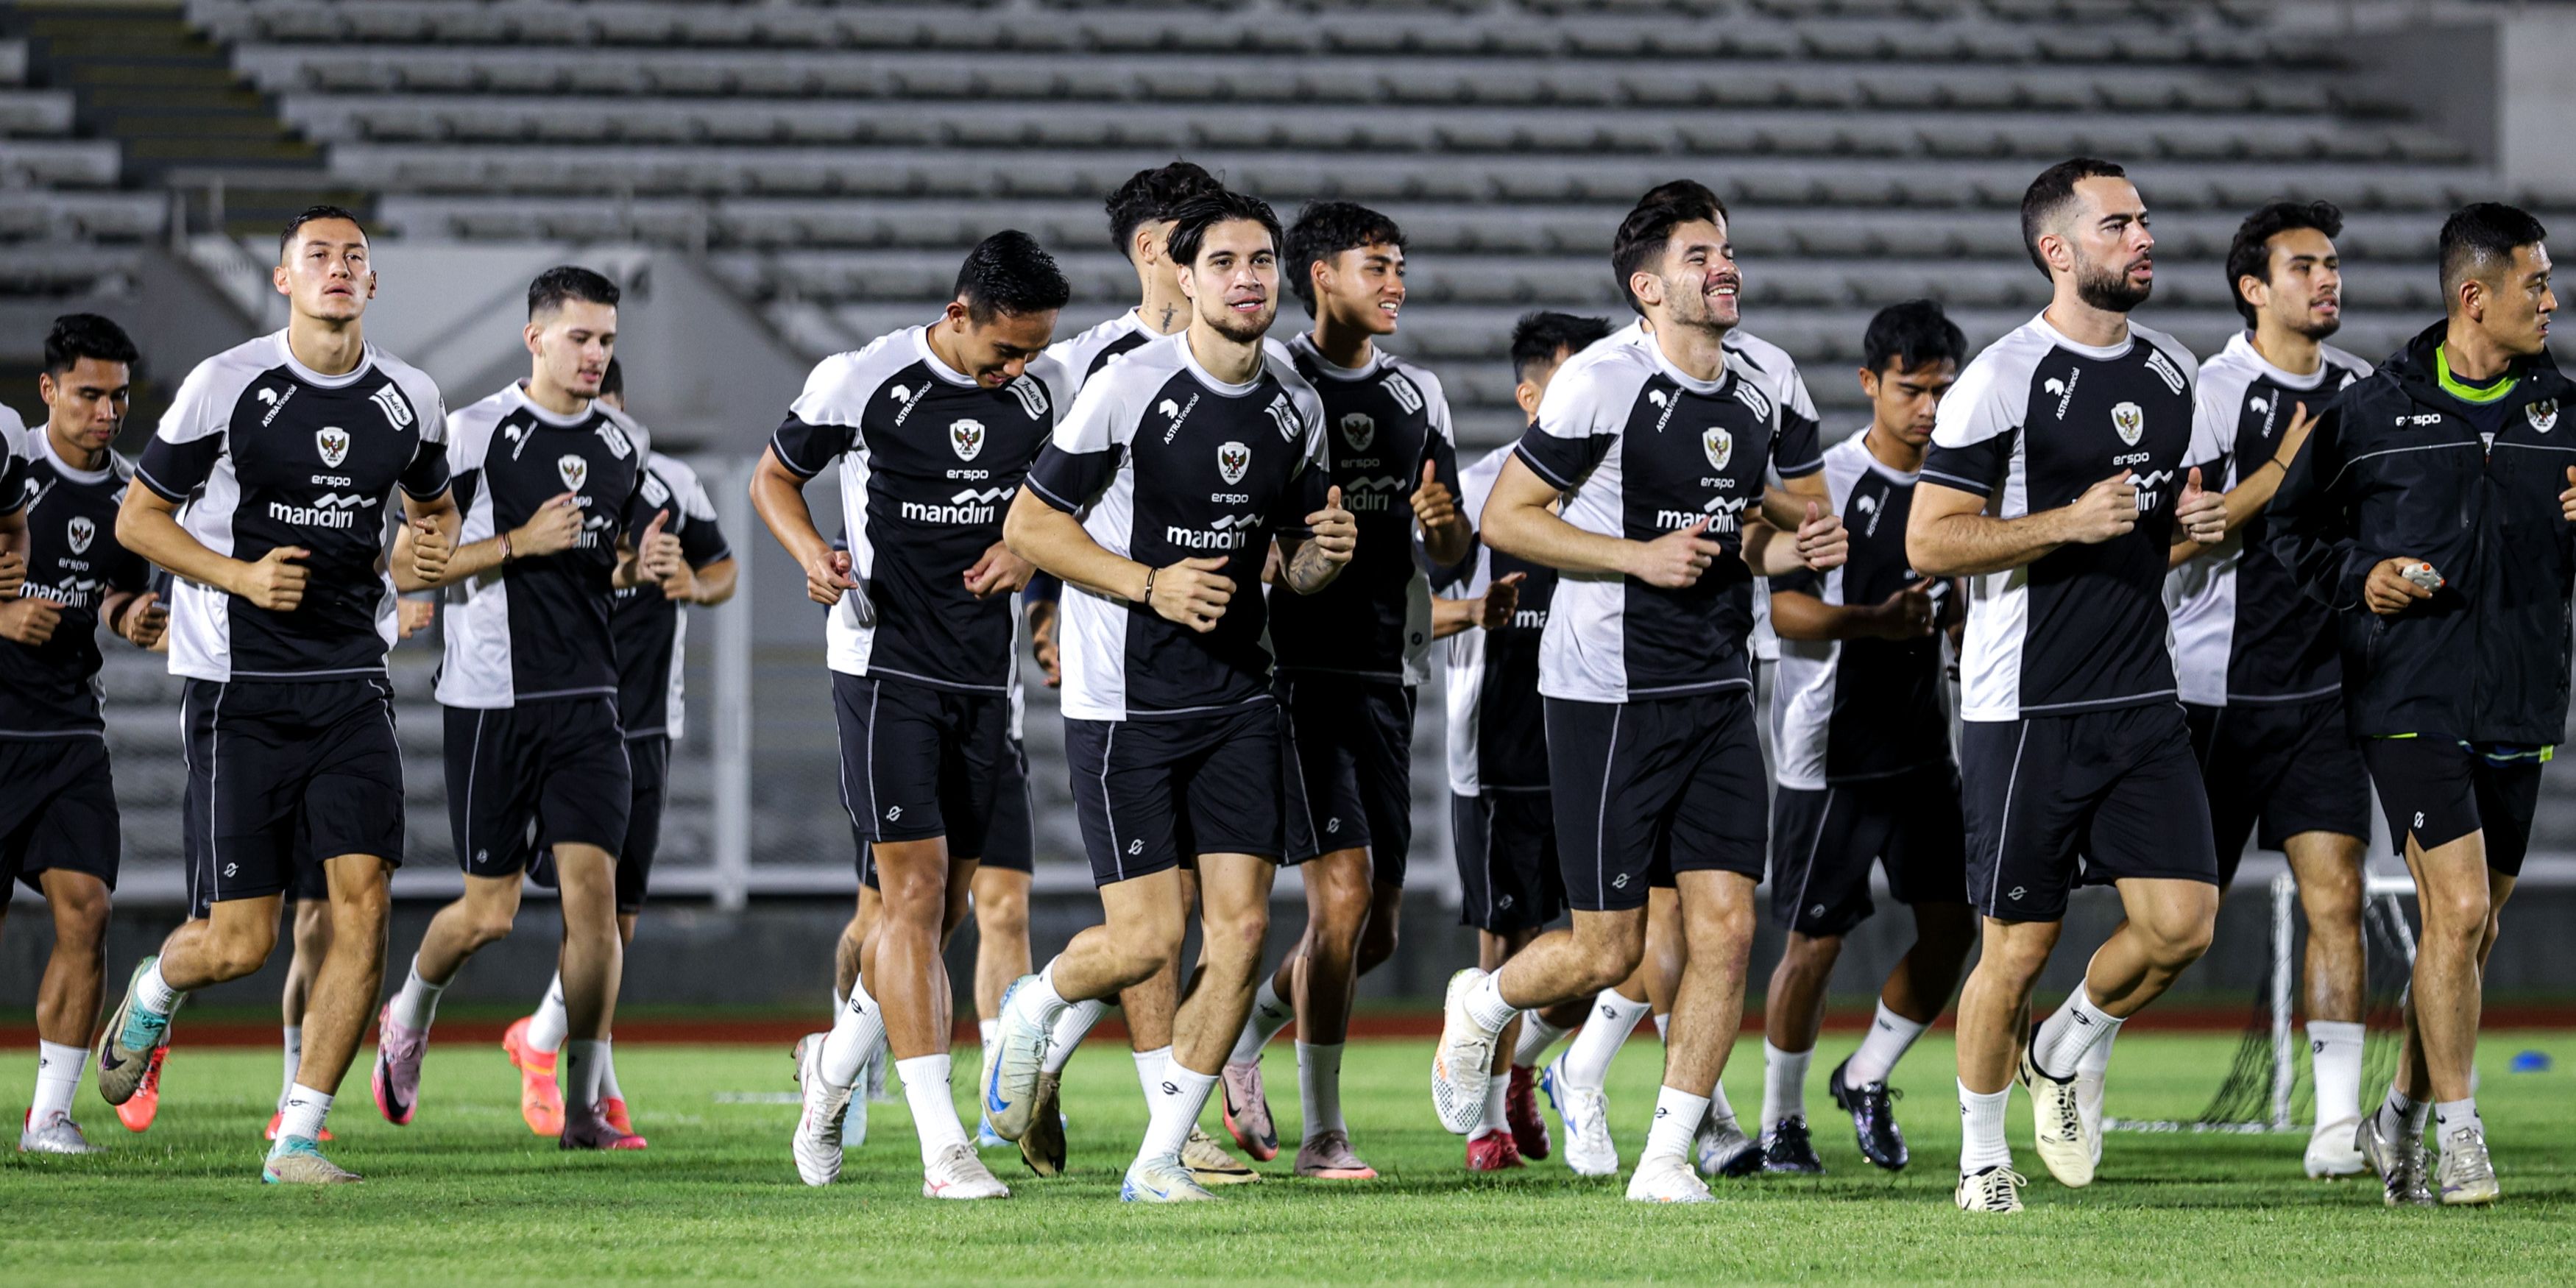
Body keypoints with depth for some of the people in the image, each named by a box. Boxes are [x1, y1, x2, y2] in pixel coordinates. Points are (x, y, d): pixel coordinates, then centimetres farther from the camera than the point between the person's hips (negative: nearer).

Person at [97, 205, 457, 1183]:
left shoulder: (409, 401, 6)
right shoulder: (227, 385, -6)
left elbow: (434, 507, 25)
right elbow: (137, 518, 1)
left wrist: (428, 554, 2)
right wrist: (239, 576, -14)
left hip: (351, 684, 3)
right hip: (239, 689, -3)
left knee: (362, 899, -13)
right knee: (238, 942, -5)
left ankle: (298, 1140, -4)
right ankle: (152, 994, 33)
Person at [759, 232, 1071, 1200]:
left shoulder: (1039, 393, 3)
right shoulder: (860, 382, -10)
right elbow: (774, 477, 4)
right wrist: (812, 555, -15)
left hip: (984, 675, 5)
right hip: (885, 667, -5)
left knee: (944, 905, 10)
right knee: (915, 891, -13)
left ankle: (834, 1066, 35)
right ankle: (943, 1147, -16)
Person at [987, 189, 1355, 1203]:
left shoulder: (1295, 408, 6)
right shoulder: (1129, 387, -12)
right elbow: (1029, 523, -7)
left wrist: (1325, 554, -7)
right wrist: (1149, 583, -18)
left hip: (1236, 697, 5)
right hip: (1123, 700, -5)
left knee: (1242, 925, -5)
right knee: (1146, 940, -10)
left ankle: (1160, 1159, 5)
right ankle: (1033, 1010, 24)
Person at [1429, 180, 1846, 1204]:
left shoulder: (1759, 399, 10)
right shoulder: (1603, 385, -11)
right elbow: (1504, 518, -9)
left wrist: (1792, 550, 2)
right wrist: (1640, 557, -17)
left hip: (1716, 692, 6)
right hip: (1609, 696, -6)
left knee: (1726, 927, -5)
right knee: (1609, 949, -2)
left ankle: (1667, 1159, 3)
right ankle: (1480, 1005, 30)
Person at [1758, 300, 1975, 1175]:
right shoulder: (1828, 482, -10)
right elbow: (1784, 608, -16)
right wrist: (1870, 622, -30)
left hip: (1923, 744, 6)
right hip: (1830, 750, -6)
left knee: (1952, 923, 0)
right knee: (1816, 940, -1)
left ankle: (1867, 1078, 21)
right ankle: (1780, 1120, 15)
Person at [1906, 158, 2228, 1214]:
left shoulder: (2171, 372, 11)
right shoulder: (2003, 380, -11)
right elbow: (1930, 541, -12)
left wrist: (2193, 522, 4)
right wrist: (2070, 522, -20)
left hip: (2142, 704, 6)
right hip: (2026, 714, -6)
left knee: (2181, 923, -5)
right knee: (2019, 947, 0)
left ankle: (2062, 1054, 22)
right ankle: (1981, 1148, 19)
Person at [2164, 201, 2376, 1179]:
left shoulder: (2361, 391, 8)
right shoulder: (2210, 393, -10)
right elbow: (2170, 540, -16)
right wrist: (2283, 469, -20)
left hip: (2322, 691, 4)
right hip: (2218, 687, -4)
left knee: (2336, 895, -7)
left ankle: (2338, 1121, -6)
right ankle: (2082, 1052, 26)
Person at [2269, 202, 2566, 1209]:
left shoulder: (2560, 409, 7)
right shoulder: (2373, 409, -2)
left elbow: (2572, 565, 15)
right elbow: (2291, 524, 10)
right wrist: (2356, 579, -7)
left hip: (2519, 706, 4)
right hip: (2411, 699, -4)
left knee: (2474, 926, 10)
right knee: (2458, 908, -15)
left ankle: (2399, 1120, 27)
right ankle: (2459, 1142, -6)